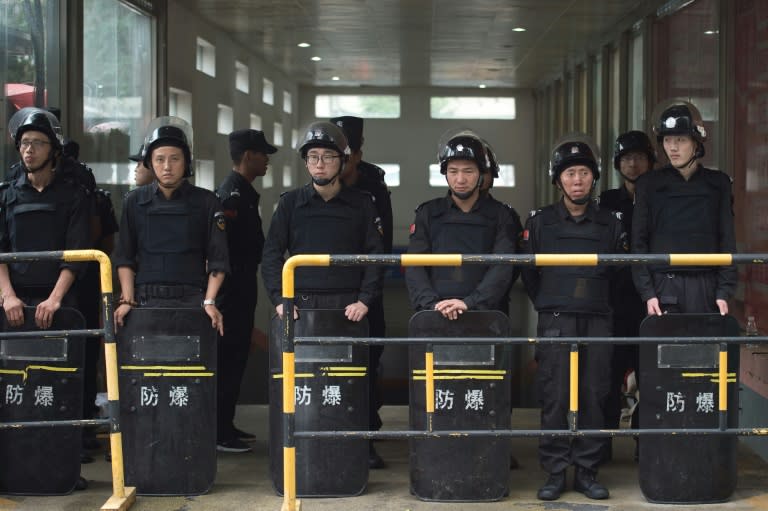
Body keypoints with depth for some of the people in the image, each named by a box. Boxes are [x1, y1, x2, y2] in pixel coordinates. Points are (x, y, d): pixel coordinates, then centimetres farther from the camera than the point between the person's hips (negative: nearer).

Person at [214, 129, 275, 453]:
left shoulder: (244, 193, 16)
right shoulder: (232, 195, -16)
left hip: (242, 289, 10)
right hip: (233, 290, -10)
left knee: (234, 356, 14)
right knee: (229, 357, -6)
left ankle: (225, 425, 21)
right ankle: (219, 432, -1)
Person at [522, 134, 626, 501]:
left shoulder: (610, 224, 9)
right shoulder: (540, 222, 6)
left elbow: (619, 273, 14)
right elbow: (528, 273, 11)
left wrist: (598, 305, 11)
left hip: (597, 321, 1)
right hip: (555, 322, -1)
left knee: (593, 397, 2)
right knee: (554, 398, -3)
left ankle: (587, 471, 12)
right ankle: (555, 472, 4)